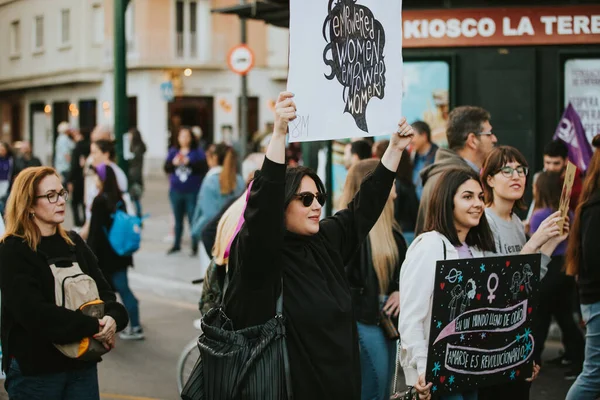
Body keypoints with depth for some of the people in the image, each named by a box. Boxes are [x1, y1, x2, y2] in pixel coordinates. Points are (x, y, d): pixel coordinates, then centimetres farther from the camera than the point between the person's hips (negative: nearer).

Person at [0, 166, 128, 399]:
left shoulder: (74, 243, 11)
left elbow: (103, 291, 6)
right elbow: (34, 312, -22)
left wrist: (112, 318, -17)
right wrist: (93, 327, -22)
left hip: (82, 364, 6)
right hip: (34, 371, -6)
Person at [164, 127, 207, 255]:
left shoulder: (198, 152, -1)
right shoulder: (173, 152, 8)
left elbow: (202, 168, -12)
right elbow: (166, 168, 2)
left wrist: (188, 162, -21)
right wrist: (174, 163, -17)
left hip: (193, 192, -3)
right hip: (176, 191, 3)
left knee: (193, 219, -5)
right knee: (178, 219, 12)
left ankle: (195, 246, 3)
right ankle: (176, 245, 22)